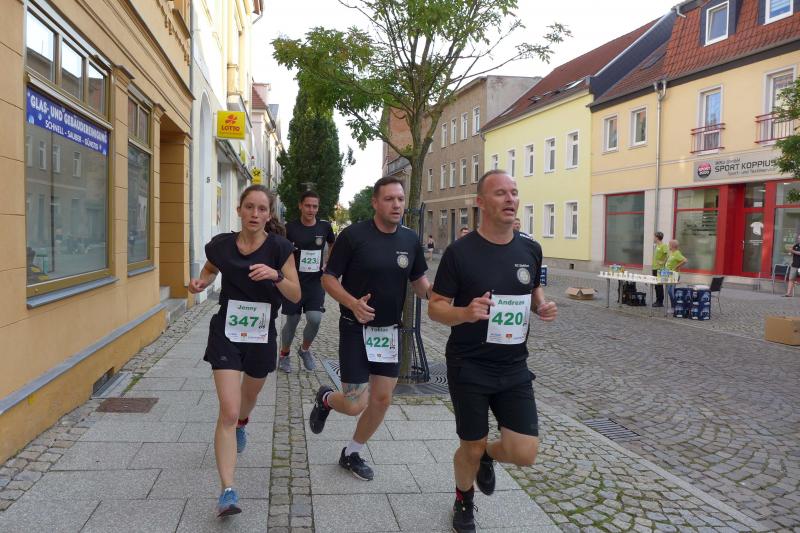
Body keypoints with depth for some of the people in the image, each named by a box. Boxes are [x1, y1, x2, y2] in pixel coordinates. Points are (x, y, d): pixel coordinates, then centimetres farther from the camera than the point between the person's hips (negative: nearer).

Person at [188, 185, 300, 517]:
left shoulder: (279, 247, -12)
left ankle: (241, 426, 63)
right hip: (226, 333, -1)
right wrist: (201, 282, -6)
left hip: (261, 336, 1)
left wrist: (275, 275, -30)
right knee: (228, 412, -11)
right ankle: (228, 492, -6)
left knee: (249, 396, 26)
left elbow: (296, 296, -12)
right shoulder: (221, 245, -8)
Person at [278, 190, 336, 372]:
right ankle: (284, 355, 30)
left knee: (315, 319, -13)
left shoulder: (325, 226, 1)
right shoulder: (291, 228, -6)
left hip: (316, 282, 1)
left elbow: (333, 245, 21)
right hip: (294, 282, -1)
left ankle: (305, 349, 17)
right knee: (292, 320, 6)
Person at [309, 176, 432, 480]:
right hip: (356, 329, -5)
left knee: (382, 400, 9)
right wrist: (353, 303, -26)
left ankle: (352, 454, 32)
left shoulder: (410, 239, 0)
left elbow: (420, 284, 9)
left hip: (389, 330, 5)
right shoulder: (354, 236, -14)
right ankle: (326, 399, 31)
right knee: (356, 405, -6)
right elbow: (328, 279, -8)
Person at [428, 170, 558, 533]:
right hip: (468, 368, -3)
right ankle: (464, 501, 43)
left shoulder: (530, 249, 0)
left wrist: (542, 306, -5)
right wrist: (466, 313, -29)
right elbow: (435, 308, -8)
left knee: (525, 453, -2)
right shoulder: (460, 252, -13)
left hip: (514, 368, 4)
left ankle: (488, 455, 34)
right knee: (471, 448, 9)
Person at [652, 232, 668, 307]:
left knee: (659, 286, -3)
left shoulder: (664, 246, -13)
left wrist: (663, 262, -17)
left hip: (660, 268, -9)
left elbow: (668, 255, -22)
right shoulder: (656, 246, 14)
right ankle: (657, 301, 19)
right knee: (656, 286, 12)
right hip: (655, 268, 9)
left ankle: (660, 302, 2)